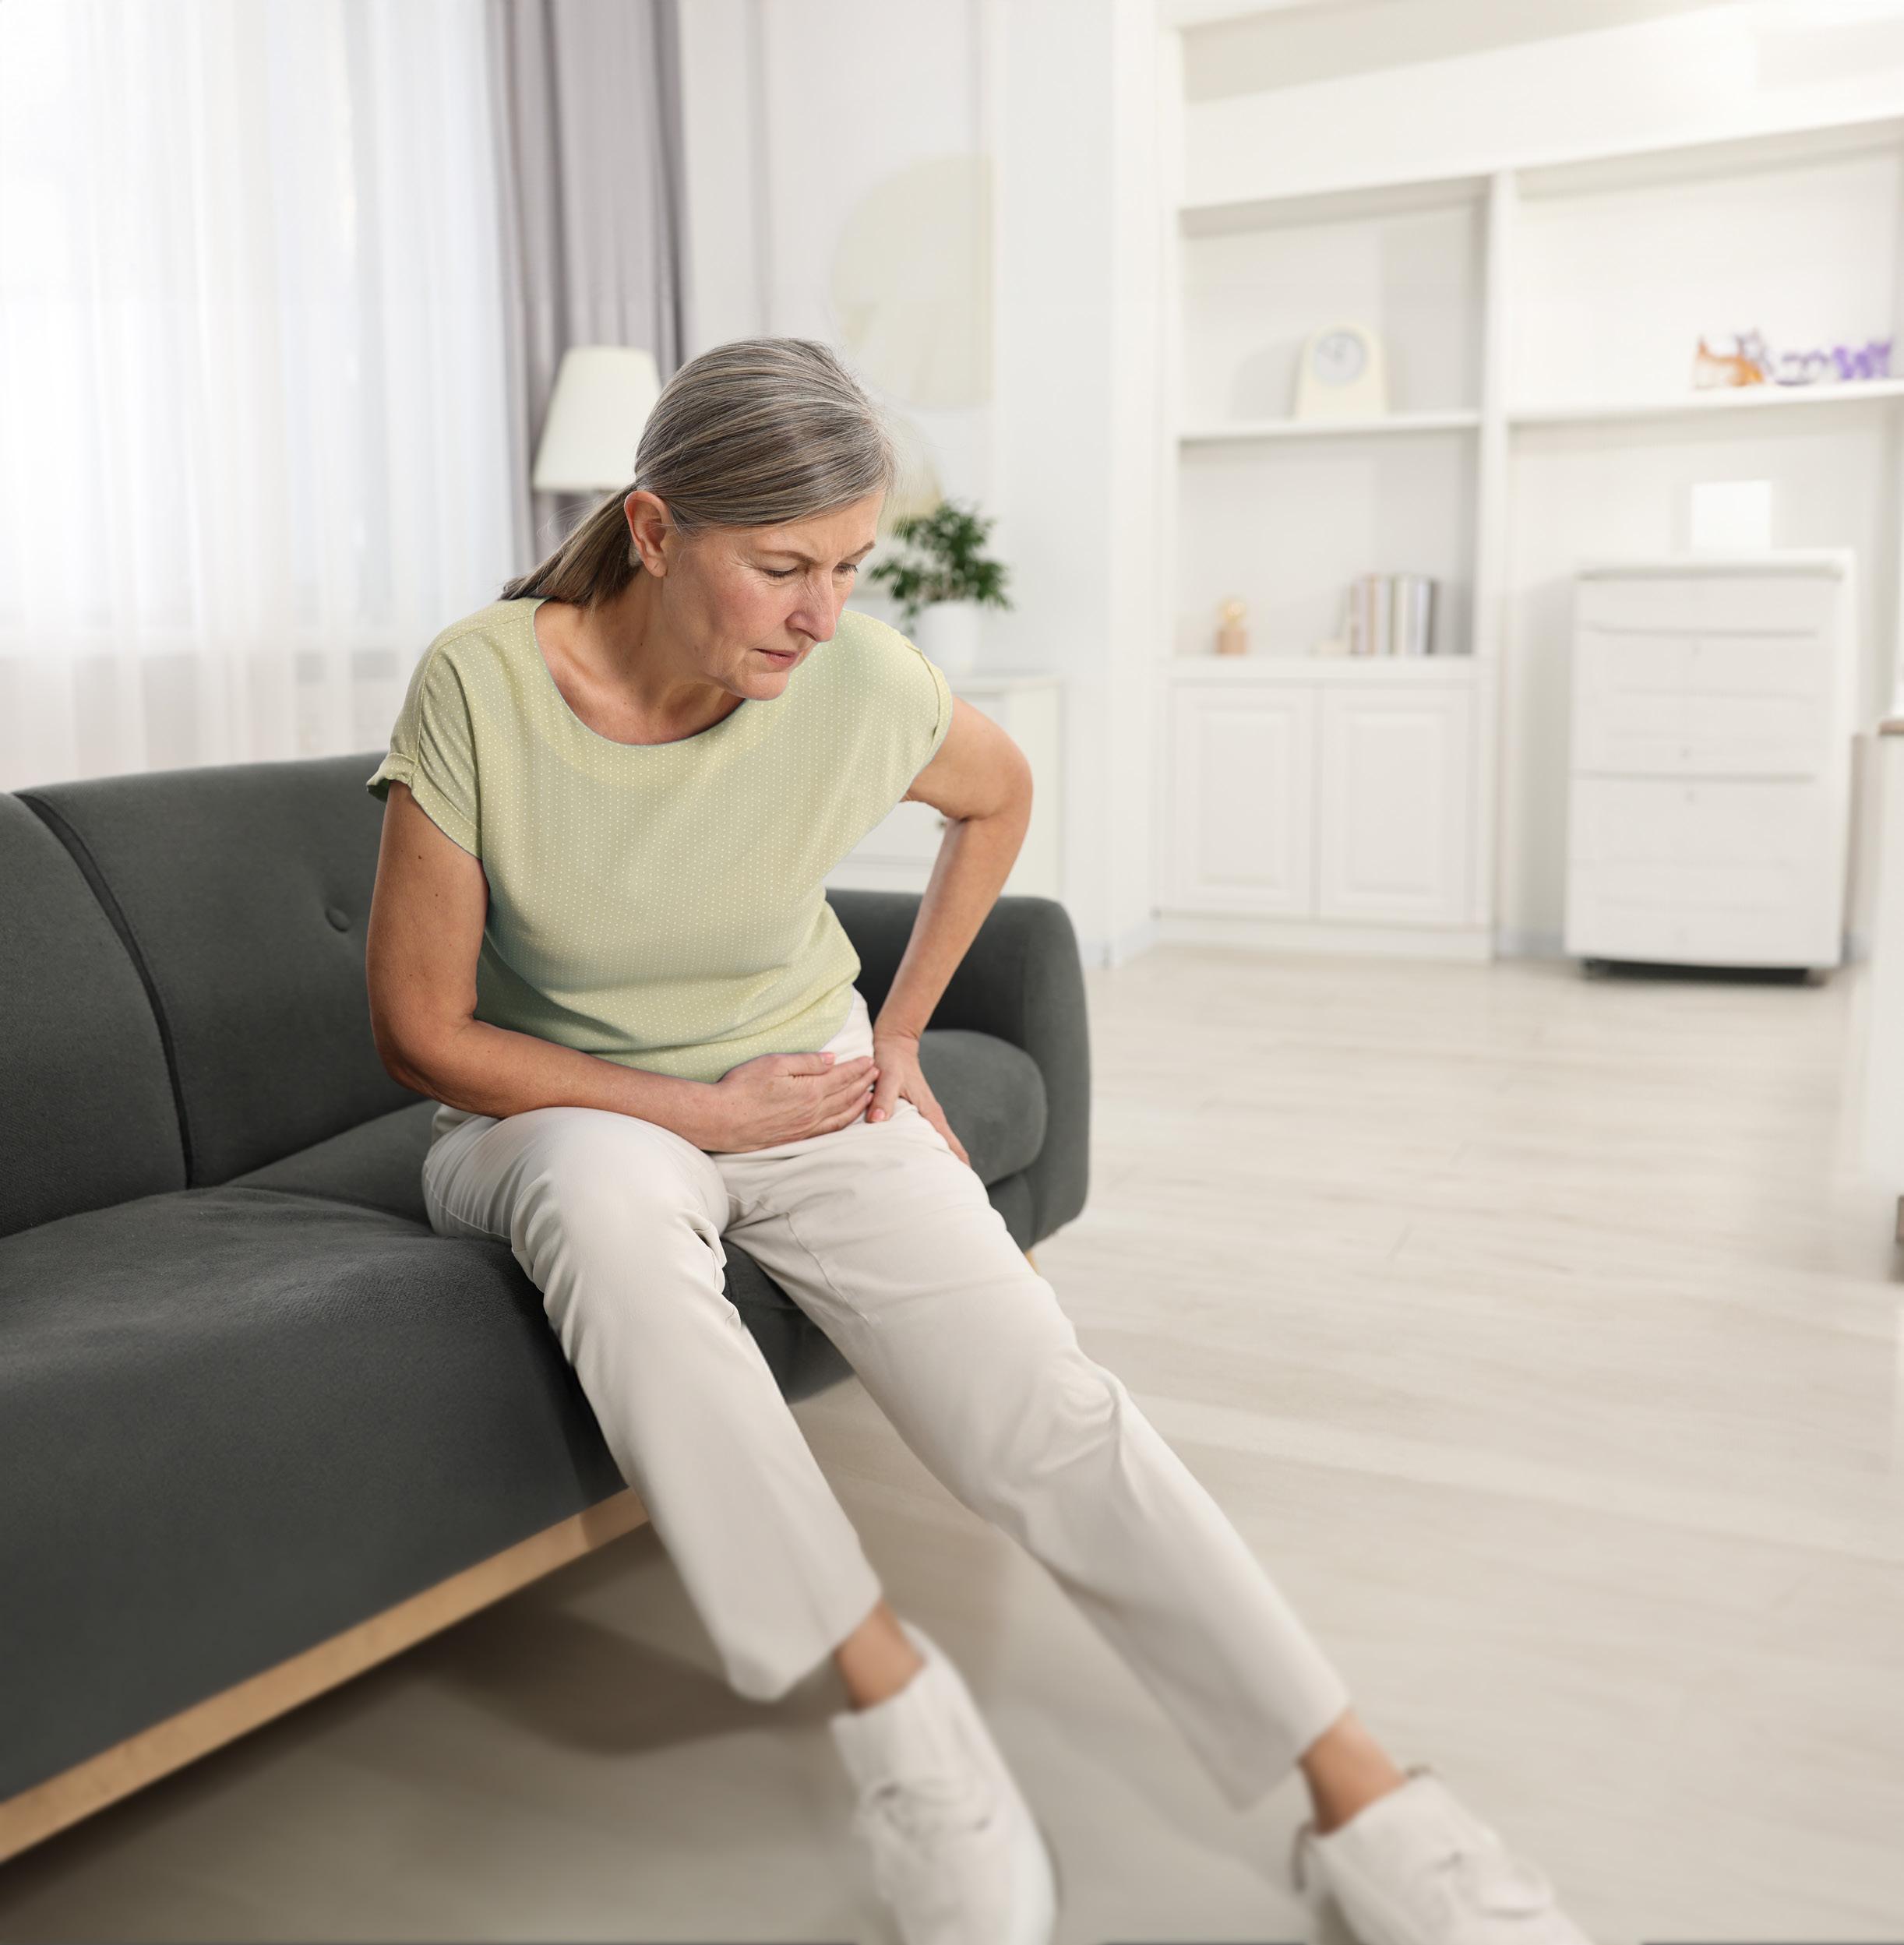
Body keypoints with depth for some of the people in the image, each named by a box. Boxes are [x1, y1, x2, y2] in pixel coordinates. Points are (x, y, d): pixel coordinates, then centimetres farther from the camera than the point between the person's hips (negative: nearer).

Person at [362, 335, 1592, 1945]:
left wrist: (900, 1031, 7)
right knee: (609, 1191, -39)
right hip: (560, 1110, -1)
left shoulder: (861, 683, -14)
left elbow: (999, 795, 10)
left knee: (1042, 1406, -21)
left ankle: (1364, 1807, -10)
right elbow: (420, 1027, -14)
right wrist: (701, 1111, -18)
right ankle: (891, 1699, -27)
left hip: (807, 1091, 1)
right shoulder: (480, 689, -20)